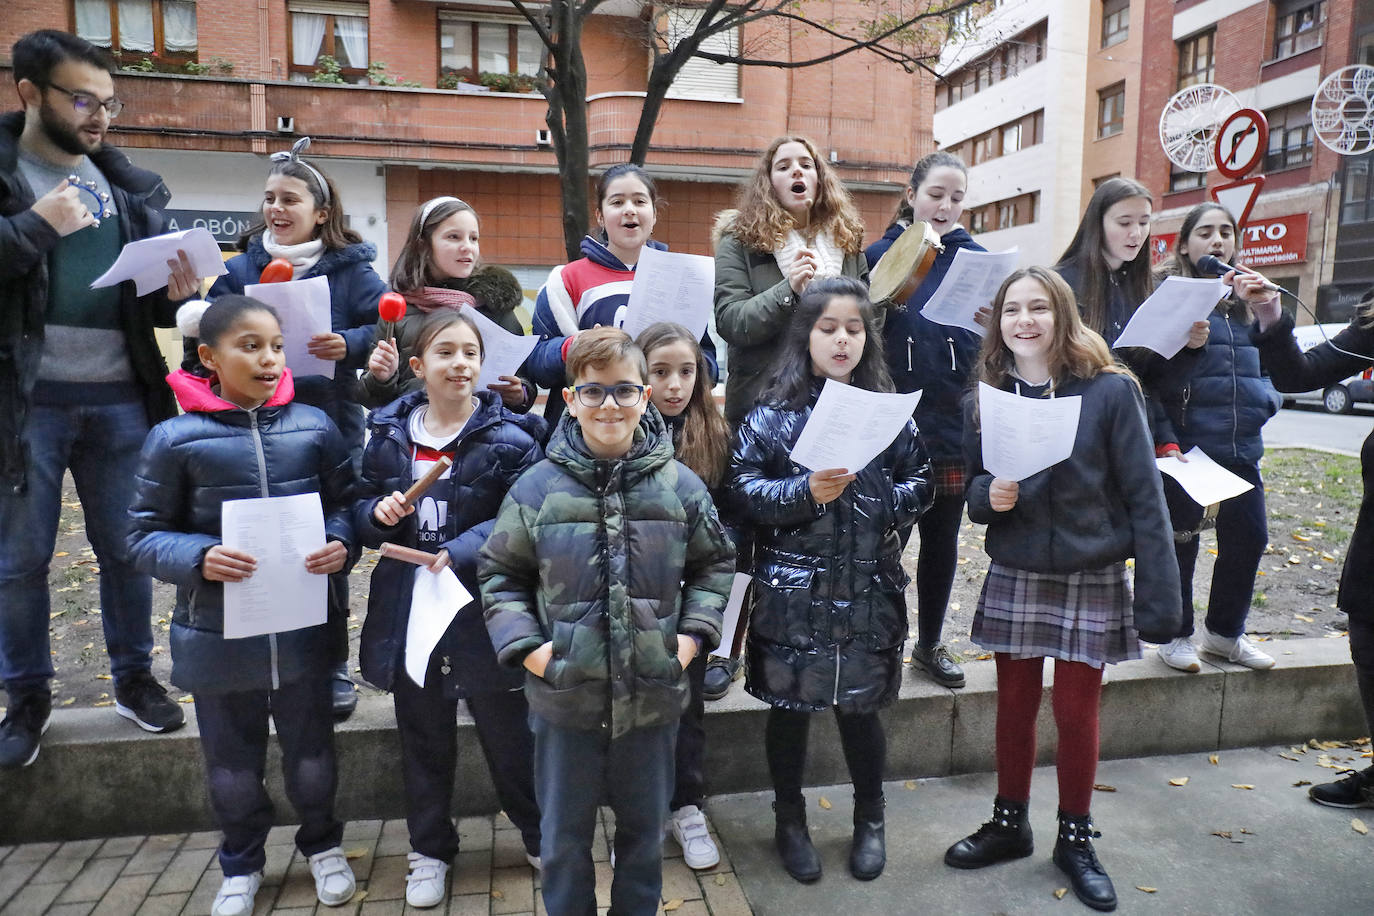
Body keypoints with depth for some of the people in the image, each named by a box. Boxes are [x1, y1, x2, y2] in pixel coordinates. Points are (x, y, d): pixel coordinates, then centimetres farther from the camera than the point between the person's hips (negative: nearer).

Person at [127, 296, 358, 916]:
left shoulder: (312, 427, -3)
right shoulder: (175, 439, -7)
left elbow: (345, 500, 6)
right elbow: (144, 536, -3)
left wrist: (340, 544, -14)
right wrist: (198, 559, -21)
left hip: (300, 626, 1)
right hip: (218, 632, -1)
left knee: (312, 755, 17)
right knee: (232, 767, 17)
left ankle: (322, 845, 44)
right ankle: (242, 864, 44)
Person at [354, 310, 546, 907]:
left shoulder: (509, 438, -10)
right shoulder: (389, 432, 4)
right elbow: (361, 510, 11)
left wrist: (458, 553, -25)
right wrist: (379, 513, -12)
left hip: (483, 608, -3)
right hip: (408, 609, 4)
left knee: (508, 735, 13)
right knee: (423, 741, 18)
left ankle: (540, 837, 37)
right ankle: (430, 850, 39)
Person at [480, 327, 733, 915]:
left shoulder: (679, 485, -4)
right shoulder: (538, 488, -7)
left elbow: (714, 563, 8)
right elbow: (499, 574, 2)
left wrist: (694, 633, -3)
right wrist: (524, 644, -10)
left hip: (652, 696, 1)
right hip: (564, 697, -1)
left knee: (645, 830, 21)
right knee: (563, 838, 17)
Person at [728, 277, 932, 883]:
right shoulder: (774, 414, -3)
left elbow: (920, 483, 6)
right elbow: (742, 491, -8)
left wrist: (881, 501, -13)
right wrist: (806, 492, -22)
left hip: (868, 589, 2)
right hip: (792, 593, -1)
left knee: (859, 708, 15)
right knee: (790, 708, 11)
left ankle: (869, 820, 39)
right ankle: (790, 820, 34)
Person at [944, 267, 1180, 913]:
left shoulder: (1111, 391, -10)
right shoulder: (986, 397, 2)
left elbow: (1144, 497, -10)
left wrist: (1158, 597, -12)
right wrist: (988, 495, -16)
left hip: (1093, 580, -3)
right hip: (1014, 578, 3)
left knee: (1076, 711, 8)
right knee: (1014, 704, 13)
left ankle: (1075, 839, 29)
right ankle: (1009, 824, 33)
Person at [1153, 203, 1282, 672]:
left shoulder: (1248, 295, 13)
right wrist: (1165, 438, -19)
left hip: (1241, 444, 6)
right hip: (1186, 441, -6)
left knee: (1248, 536, 11)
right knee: (1180, 540, 5)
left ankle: (1224, 631, 31)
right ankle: (1175, 635, 21)